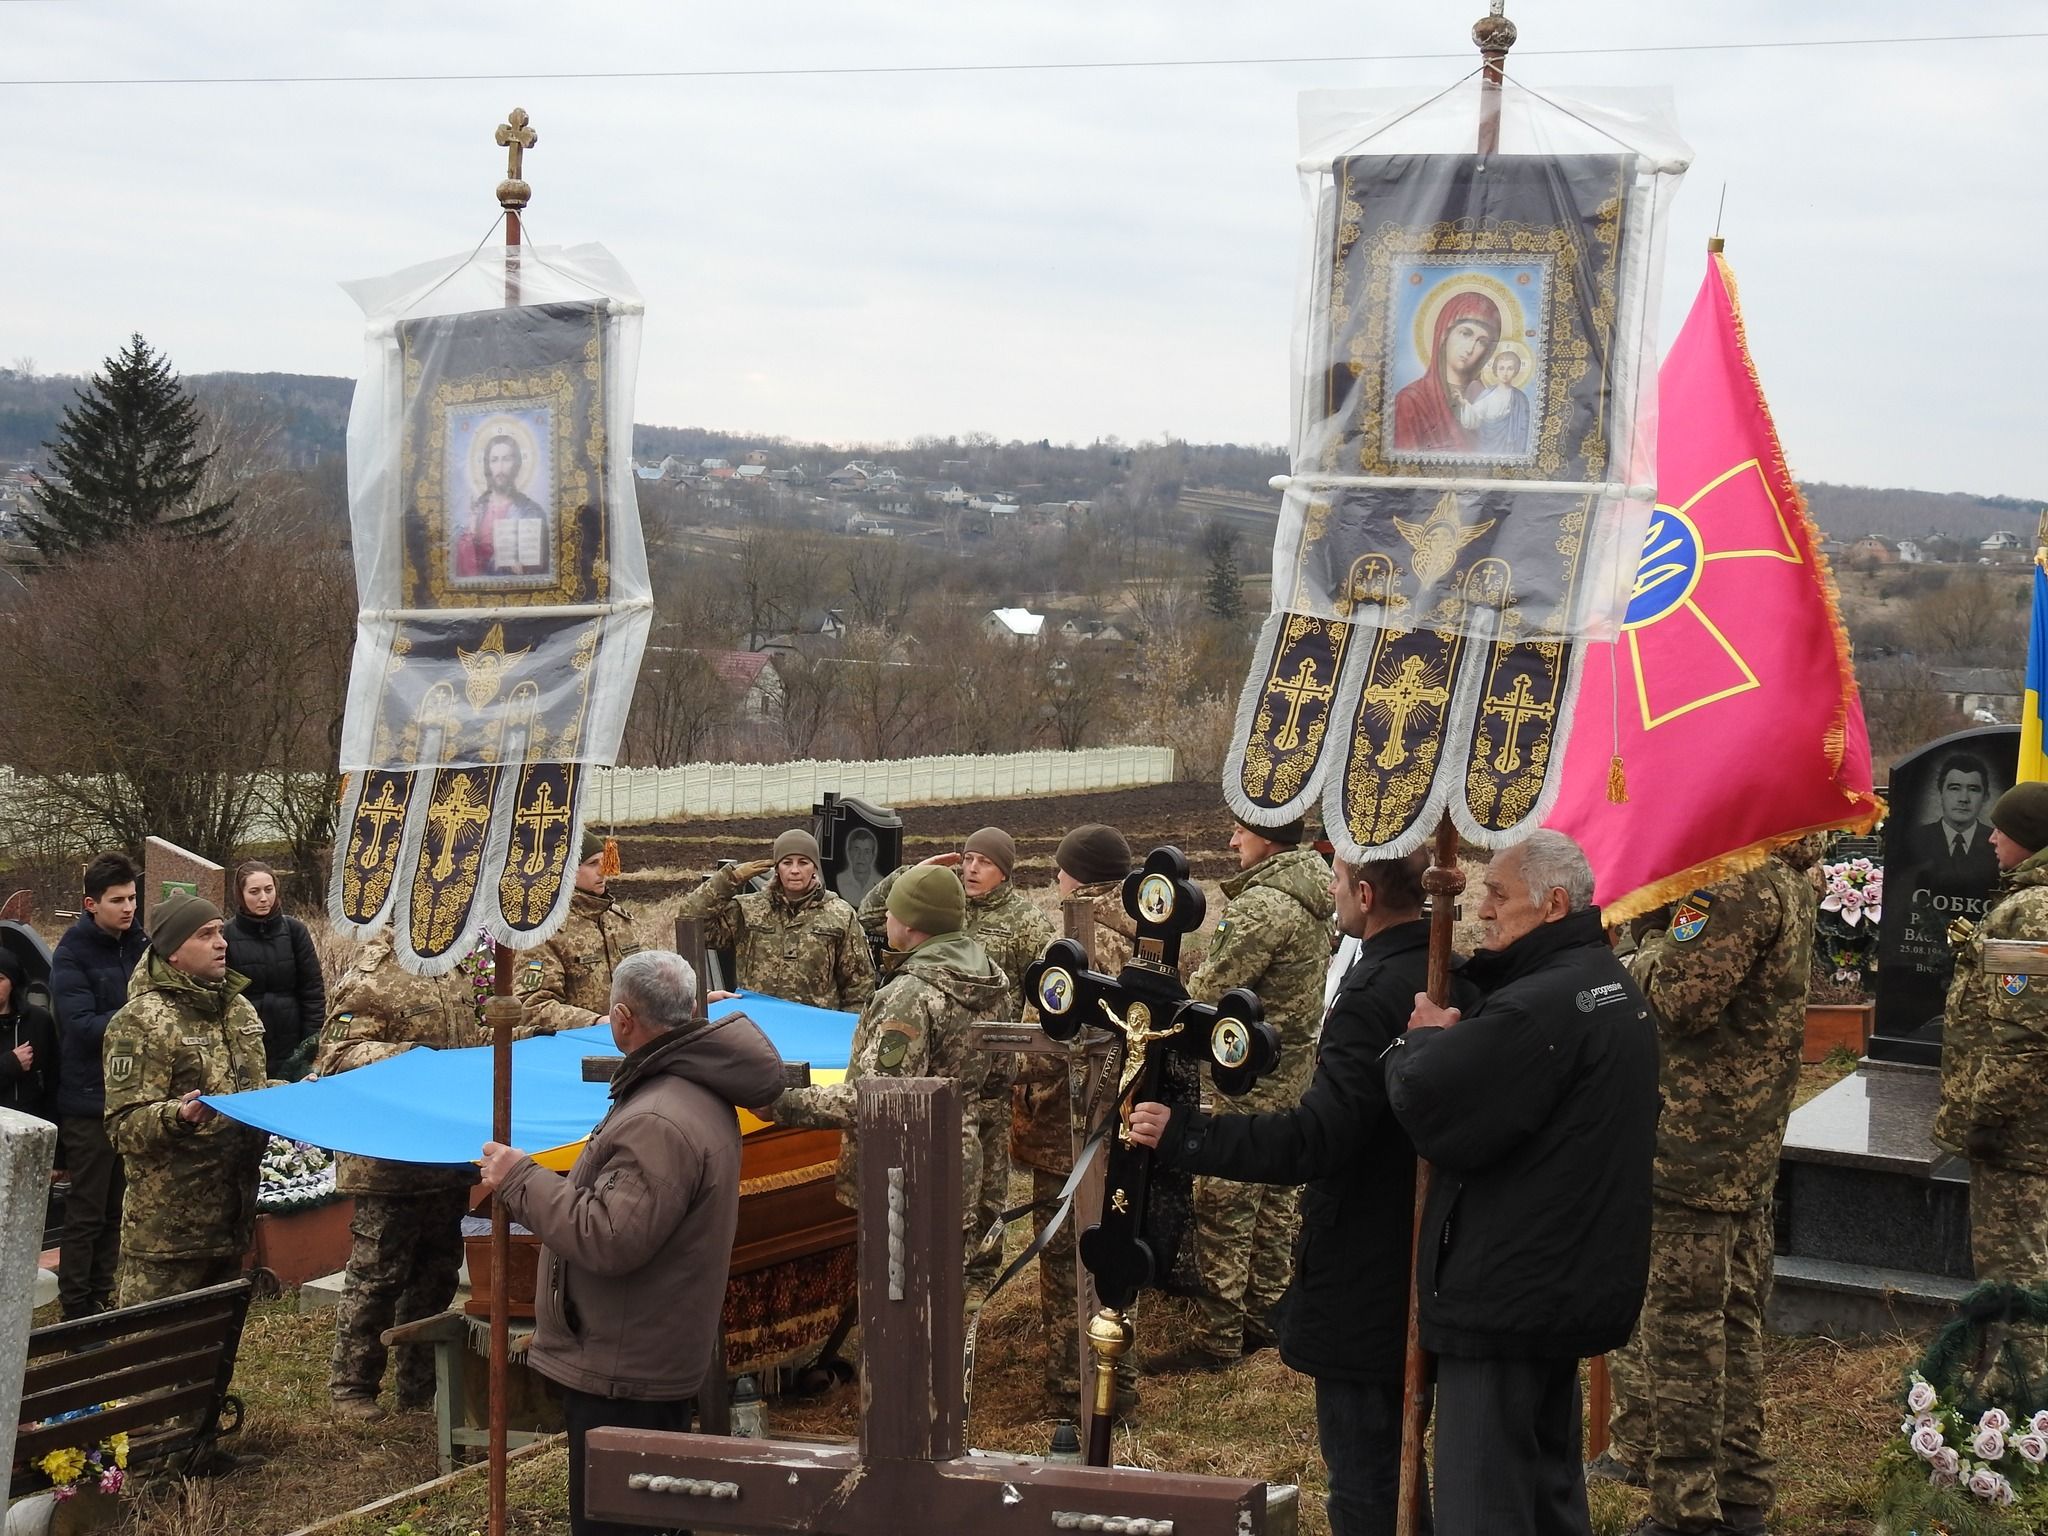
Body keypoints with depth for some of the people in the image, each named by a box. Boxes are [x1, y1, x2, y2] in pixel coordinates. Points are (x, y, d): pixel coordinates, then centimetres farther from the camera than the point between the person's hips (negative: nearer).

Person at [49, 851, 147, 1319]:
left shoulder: (138, 943, 6)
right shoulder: (72, 954, -11)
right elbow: (82, 1025, -19)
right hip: (89, 1100, -6)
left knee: (116, 1209, 13)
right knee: (86, 1212, 1)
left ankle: (103, 1298, 24)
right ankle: (76, 1310, 9)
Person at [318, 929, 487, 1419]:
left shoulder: (457, 973, 11)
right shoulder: (372, 978, -13)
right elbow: (337, 1056, -17)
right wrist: (403, 1057, -28)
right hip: (389, 1162, -7)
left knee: (437, 1273, 14)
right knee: (377, 1274, 2)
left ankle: (420, 1385, 26)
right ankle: (351, 1385, 15)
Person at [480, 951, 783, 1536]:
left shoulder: (660, 1124, -26)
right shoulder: (697, 1090, 9)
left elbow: (608, 1239, -28)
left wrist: (521, 1180, -18)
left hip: (622, 1376, -11)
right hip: (658, 1355, 11)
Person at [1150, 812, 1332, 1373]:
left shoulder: (1260, 905, -21)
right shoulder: (1312, 892, 9)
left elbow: (1207, 992, -20)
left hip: (1254, 1073, -10)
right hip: (1297, 1059, 10)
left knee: (1224, 1204, -4)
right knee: (1275, 1193, 17)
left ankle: (1217, 1337, -1)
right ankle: (1266, 1312, 26)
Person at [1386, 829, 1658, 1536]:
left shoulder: (1539, 1007, -23)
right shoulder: (1615, 988, 12)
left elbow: (1429, 1107, -26)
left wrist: (1422, 1039, -6)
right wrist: (1451, 1033, -2)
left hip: (1508, 1293, -10)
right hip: (1578, 1284, 10)